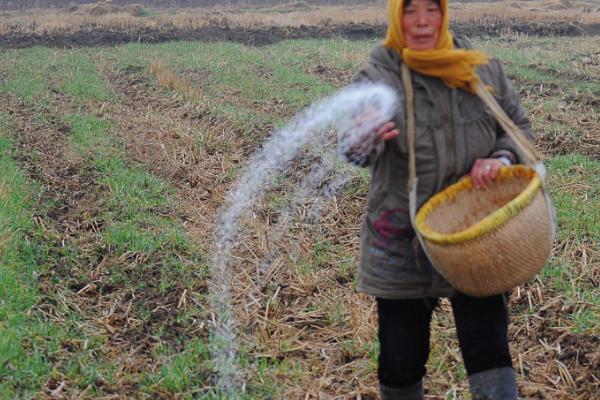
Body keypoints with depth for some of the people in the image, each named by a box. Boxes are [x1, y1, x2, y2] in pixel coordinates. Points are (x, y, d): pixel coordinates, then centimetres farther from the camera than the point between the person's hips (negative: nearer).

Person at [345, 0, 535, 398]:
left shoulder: (482, 69, 0)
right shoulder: (379, 75, -9)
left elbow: (519, 126, 11)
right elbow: (355, 150, -24)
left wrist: (501, 160, -11)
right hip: (402, 242, -1)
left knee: (488, 349, 2)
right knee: (401, 355, 10)